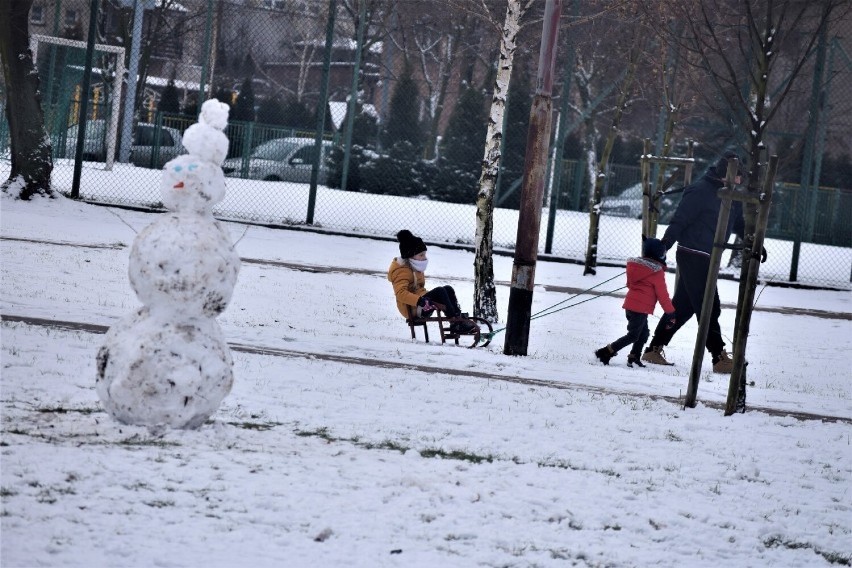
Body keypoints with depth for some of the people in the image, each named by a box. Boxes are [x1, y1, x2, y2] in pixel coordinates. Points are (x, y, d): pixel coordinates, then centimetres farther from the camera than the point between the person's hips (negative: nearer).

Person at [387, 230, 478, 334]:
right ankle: (456, 323, -25)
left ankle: (459, 318, -12)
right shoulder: (401, 271, -15)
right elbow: (400, 293, -30)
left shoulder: (416, 268, 18)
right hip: (413, 309, -11)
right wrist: (420, 300, -41)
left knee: (448, 289, -1)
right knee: (439, 291, -26)